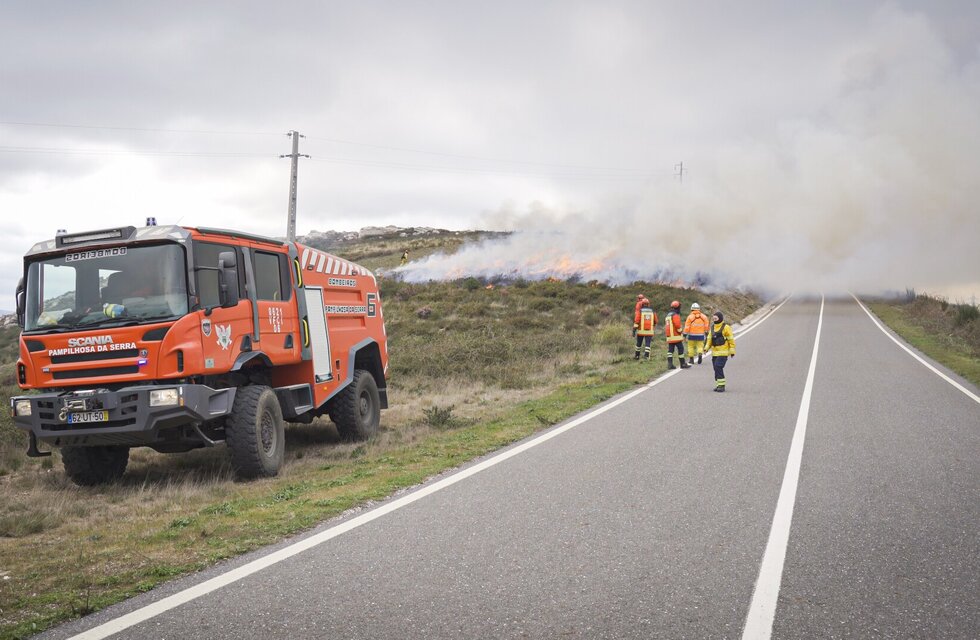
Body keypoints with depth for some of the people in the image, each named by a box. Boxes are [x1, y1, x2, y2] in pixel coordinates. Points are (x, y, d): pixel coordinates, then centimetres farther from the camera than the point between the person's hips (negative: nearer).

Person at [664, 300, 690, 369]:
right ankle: (683, 364, 3)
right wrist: (681, 332, -7)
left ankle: (670, 364, -1)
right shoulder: (675, 315, -13)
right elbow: (678, 325, -22)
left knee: (670, 350, 5)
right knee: (680, 349, -1)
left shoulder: (668, 315, 17)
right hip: (676, 336, -8)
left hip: (669, 336, 8)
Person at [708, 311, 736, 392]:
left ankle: (721, 385, -10)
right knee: (716, 368, 9)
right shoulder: (713, 327, 13)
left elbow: (731, 340, -7)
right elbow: (710, 339, 17)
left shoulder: (725, 327, -8)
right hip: (714, 352, 7)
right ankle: (718, 385, 18)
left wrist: (732, 351, -7)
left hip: (723, 352, -7)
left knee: (718, 367, -16)